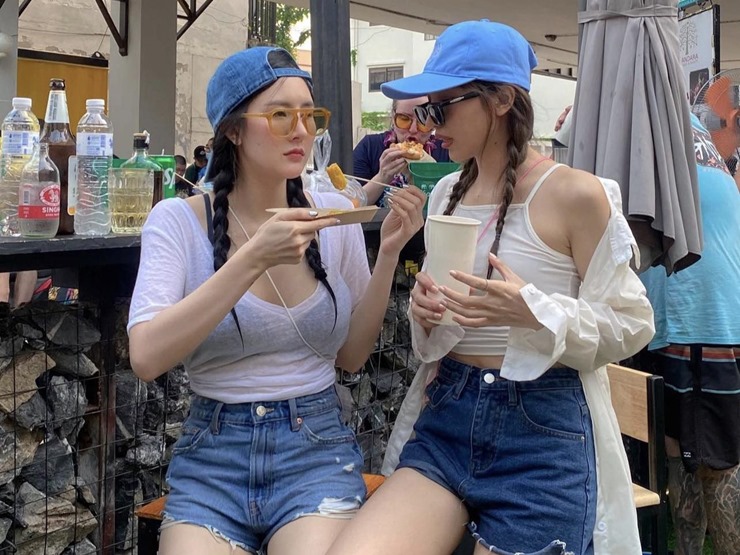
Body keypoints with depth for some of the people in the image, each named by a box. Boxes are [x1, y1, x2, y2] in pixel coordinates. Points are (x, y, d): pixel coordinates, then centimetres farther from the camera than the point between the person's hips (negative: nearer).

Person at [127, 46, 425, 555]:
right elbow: (147, 358, -20)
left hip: (319, 447, 1)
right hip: (213, 456, -1)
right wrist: (254, 259, -26)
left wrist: (388, 253, -6)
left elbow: (351, 355, 6)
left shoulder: (334, 213, 1)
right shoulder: (179, 220, -6)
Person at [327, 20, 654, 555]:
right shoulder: (447, 193, 11)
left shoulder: (576, 194, -9)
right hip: (445, 417, 5)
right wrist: (425, 310, -3)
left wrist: (534, 310, -22)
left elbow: (632, 324, -6)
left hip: (542, 431, -4)